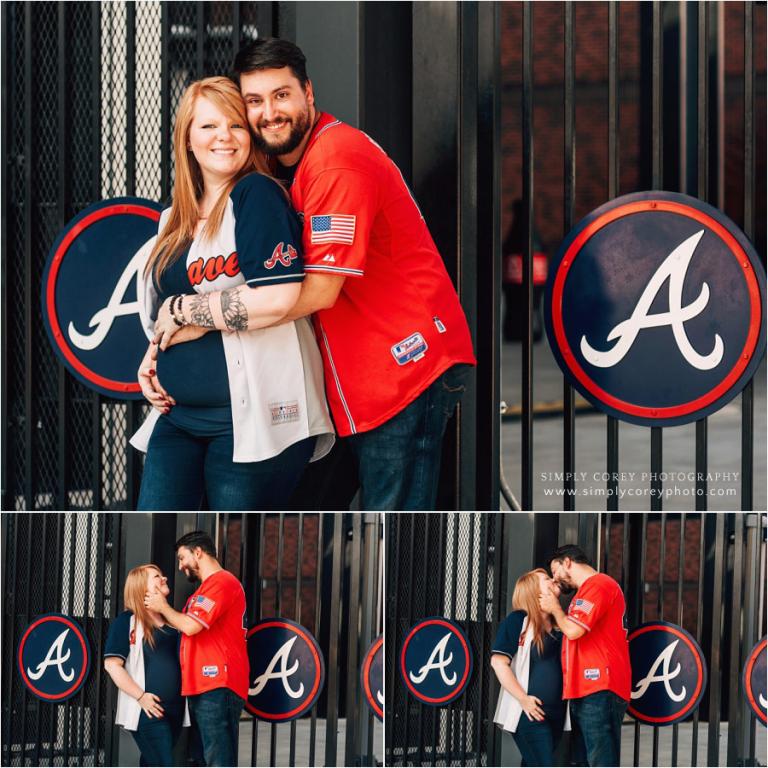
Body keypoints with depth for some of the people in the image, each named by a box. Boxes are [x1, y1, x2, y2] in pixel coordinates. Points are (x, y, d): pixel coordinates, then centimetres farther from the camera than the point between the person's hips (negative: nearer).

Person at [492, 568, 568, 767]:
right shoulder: (518, 620, -5)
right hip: (529, 712, -7)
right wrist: (523, 698, -17)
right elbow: (499, 662, -12)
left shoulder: (558, 625, 15)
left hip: (555, 713, 7)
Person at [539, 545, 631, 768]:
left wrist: (554, 608, 2)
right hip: (584, 691, 11)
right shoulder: (586, 591, 26)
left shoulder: (598, 584, -7)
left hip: (599, 691, -11)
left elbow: (573, 630, -15)